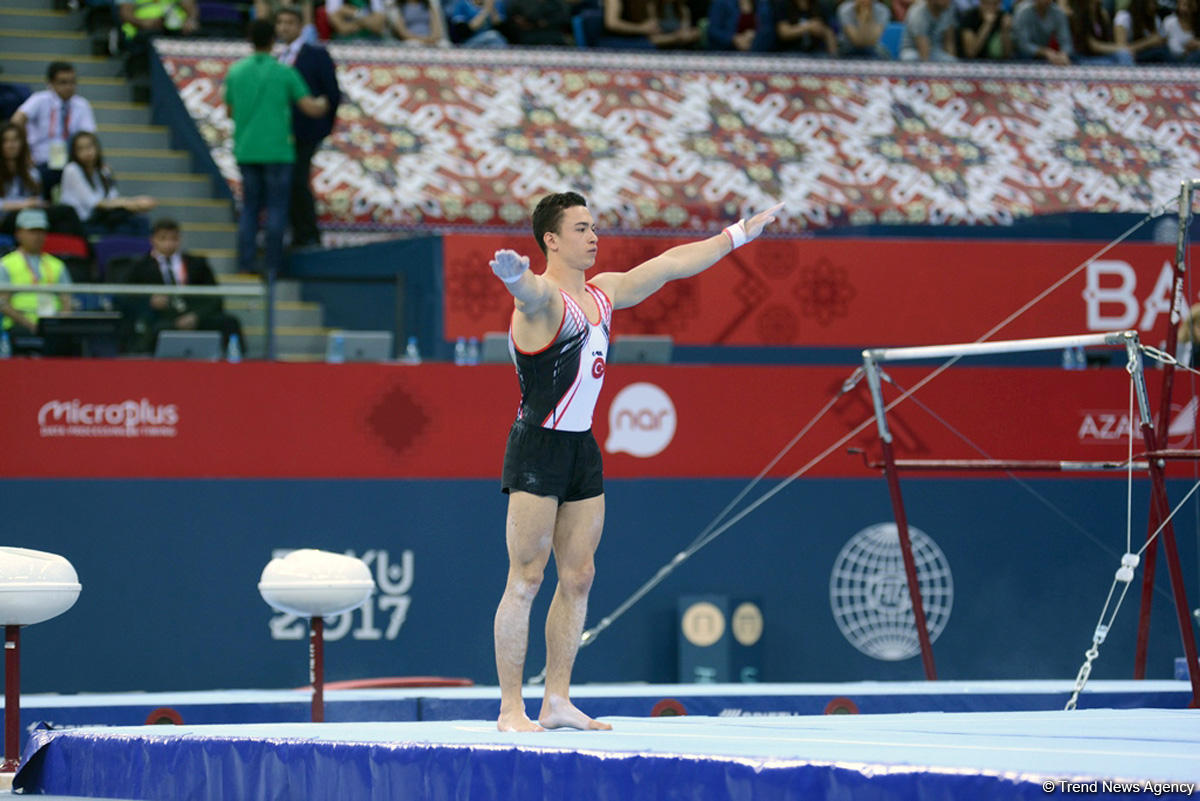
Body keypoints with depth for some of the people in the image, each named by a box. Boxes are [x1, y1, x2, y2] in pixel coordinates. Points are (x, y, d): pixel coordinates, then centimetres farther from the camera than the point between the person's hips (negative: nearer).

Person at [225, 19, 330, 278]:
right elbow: (310, 108, -7)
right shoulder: (285, 73, -6)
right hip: (277, 150, -3)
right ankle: (273, 266, -1)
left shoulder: (235, 72, 4)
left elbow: (230, 112, 14)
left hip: (246, 150, 3)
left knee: (249, 208, 11)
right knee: (276, 209, 2)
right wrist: (323, 104, 15)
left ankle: (245, 264, 4)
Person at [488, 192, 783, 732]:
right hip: (538, 445, -9)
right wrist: (513, 272, -65)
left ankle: (557, 702, 15)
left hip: (582, 447, 9)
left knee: (578, 577, 9)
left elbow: (670, 264, 23)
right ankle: (510, 710, -5)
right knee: (526, 579, -7)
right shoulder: (544, 297, -14)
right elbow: (528, 288, -40)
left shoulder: (602, 293, 12)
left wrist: (737, 235, 30)